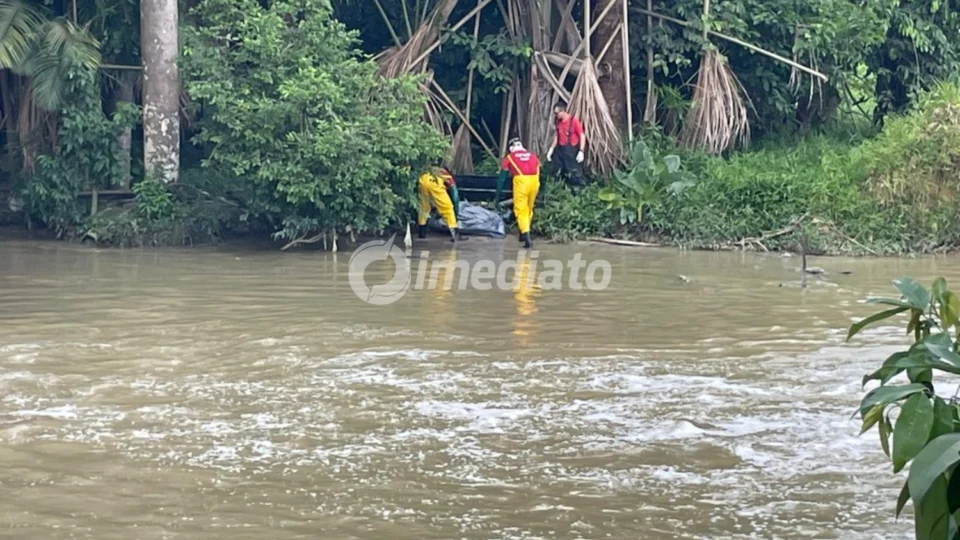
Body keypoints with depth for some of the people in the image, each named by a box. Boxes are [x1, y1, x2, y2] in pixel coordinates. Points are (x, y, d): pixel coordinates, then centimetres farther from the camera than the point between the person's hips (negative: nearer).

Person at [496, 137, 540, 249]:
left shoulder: (509, 158, 20)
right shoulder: (533, 156, 27)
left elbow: (502, 178, 21)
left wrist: (497, 198, 28)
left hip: (520, 181, -3)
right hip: (534, 180, 3)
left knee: (521, 210, 2)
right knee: (529, 209, 20)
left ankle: (527, 236, -15)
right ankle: (524, 233, 34)